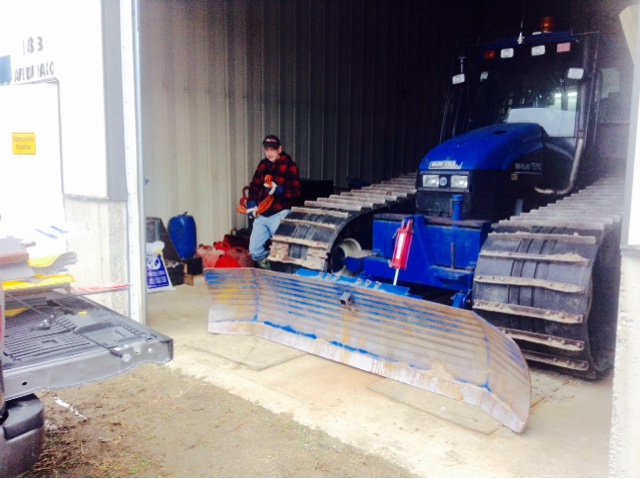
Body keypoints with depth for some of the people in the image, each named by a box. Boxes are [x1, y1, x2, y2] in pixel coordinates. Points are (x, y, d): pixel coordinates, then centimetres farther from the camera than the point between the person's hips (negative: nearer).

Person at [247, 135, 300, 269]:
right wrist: (251, 204, 3)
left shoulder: (289, 165, -5)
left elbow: (296, 191, -10)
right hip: (261, 215, 6)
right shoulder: (262, 165, 14)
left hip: (279, 215, -6)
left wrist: (279, 190, -26)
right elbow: (254, 186, 18)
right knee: (254, 250, 6)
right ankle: (267, 268, 28)